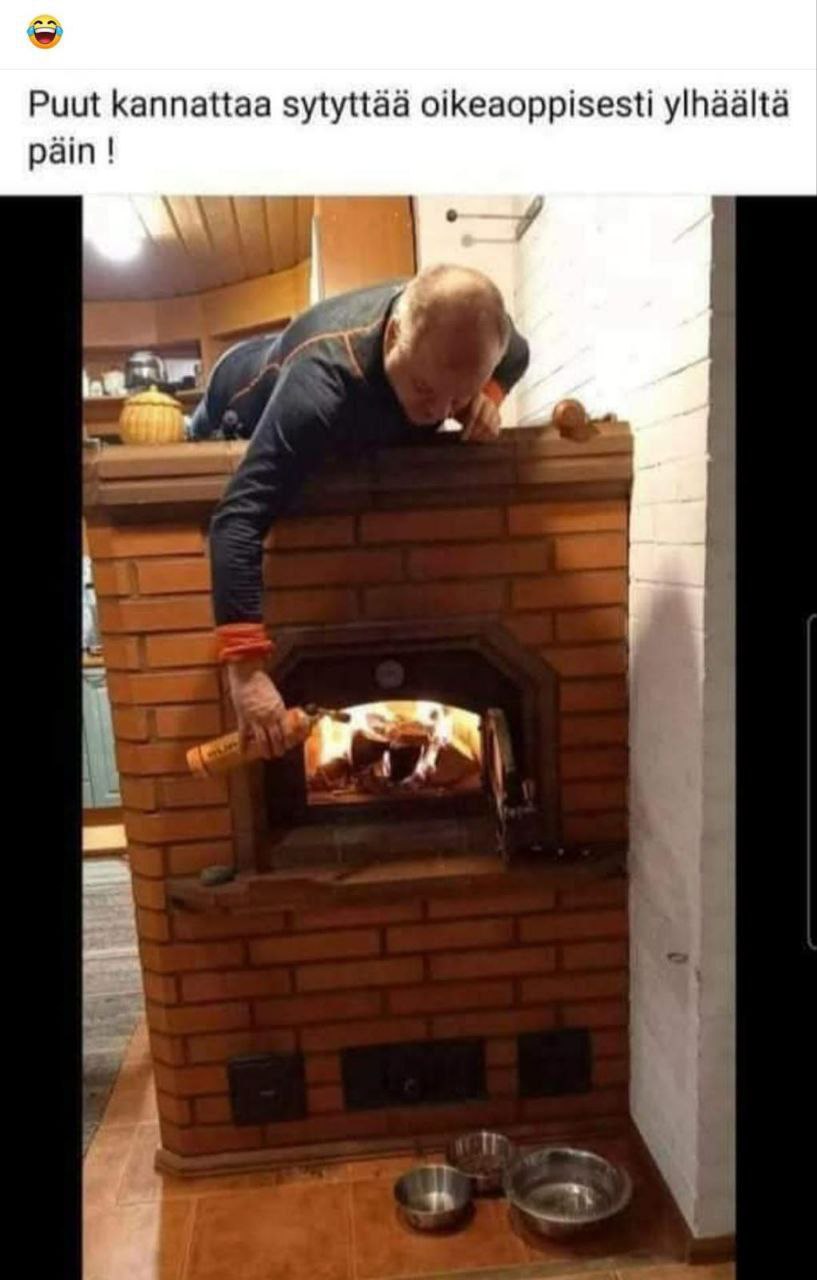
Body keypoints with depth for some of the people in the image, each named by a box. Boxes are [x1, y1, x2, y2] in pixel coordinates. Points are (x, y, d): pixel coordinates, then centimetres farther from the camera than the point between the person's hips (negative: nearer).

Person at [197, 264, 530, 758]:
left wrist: (487, 397, -32)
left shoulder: (466, 323, -35)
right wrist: (246, 669, -66)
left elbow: (517, 354, -9)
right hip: (246, 411, -4)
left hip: (344, 423, 4)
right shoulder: (324, 385, -54)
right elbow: (238, 519, -60)